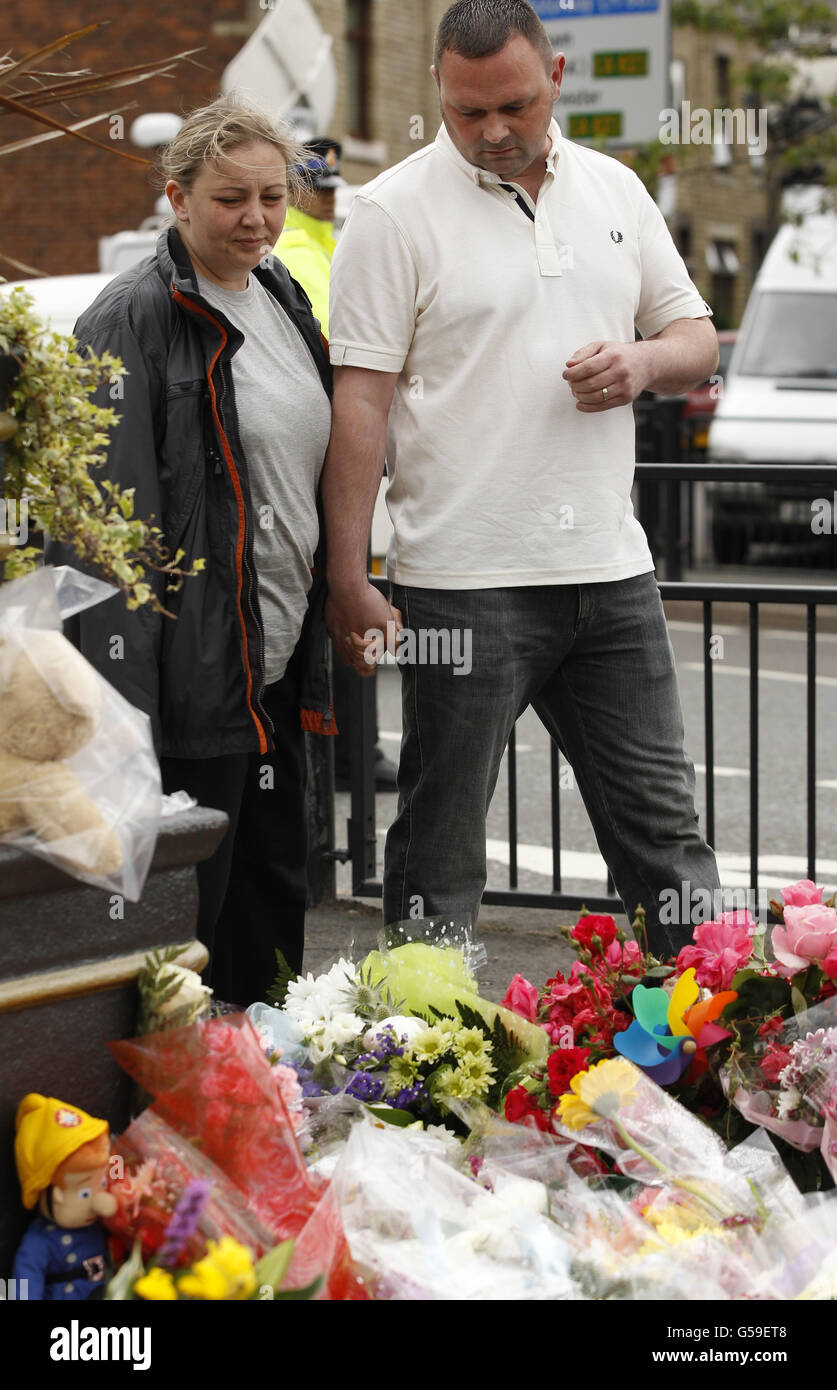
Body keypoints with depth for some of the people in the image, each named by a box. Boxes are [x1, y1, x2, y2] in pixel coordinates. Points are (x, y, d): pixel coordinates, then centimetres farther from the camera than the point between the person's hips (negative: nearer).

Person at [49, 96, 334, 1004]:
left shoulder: (281, 299, 13)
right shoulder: (135, 319, -13)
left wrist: (320, 633, 21)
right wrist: (126, 699, -24)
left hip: (280, 661, 8)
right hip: (194, 675, -8)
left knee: (275, 890, 15)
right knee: (187, 907, -2)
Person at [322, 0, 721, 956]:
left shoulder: (615, 190, 12)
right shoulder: (396, 213, -4)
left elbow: (696, 338, 19)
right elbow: (360, 401, -8)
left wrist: (642, 361, -5)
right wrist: (347, 581, -13)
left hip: (611, 572, 4)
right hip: (463, 585, -4)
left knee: (663, 831, 10)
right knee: (441, 851, 5)